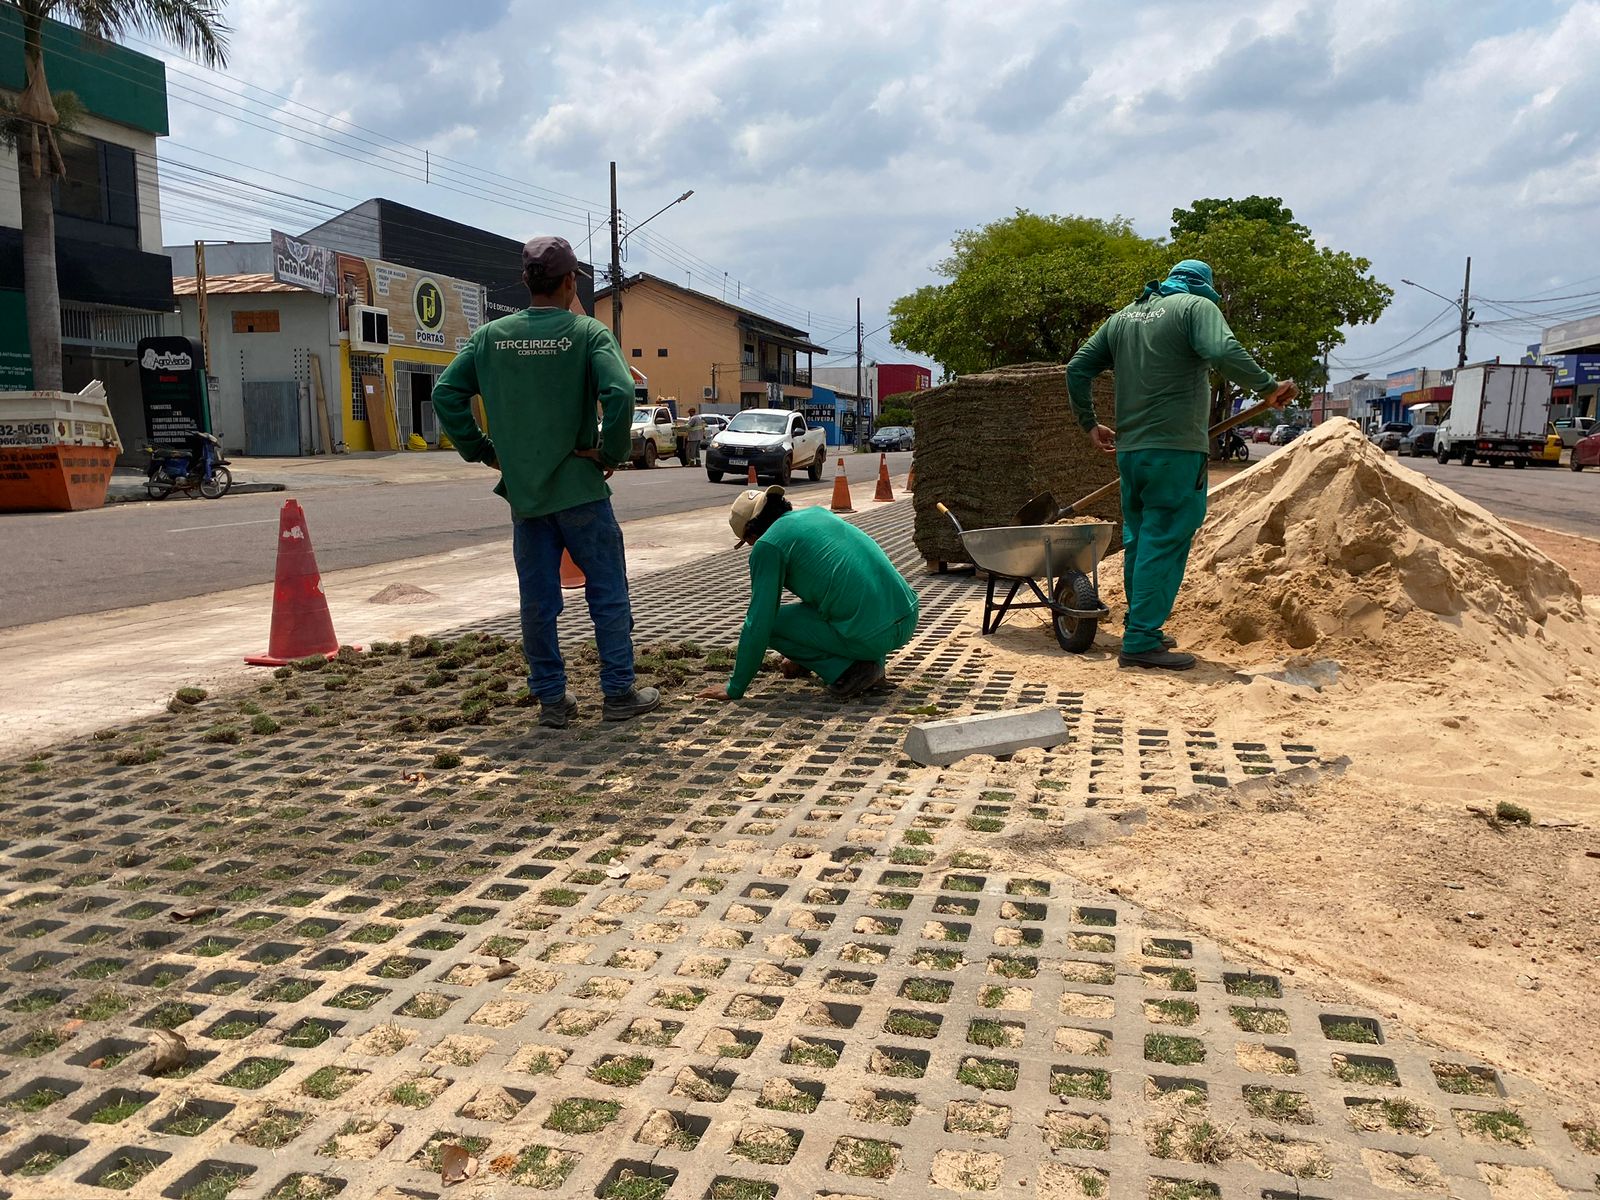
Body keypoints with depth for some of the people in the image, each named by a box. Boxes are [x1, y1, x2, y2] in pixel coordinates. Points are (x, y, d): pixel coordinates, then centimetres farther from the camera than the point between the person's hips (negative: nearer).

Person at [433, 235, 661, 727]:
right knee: (608, 593, 8)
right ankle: (619, 693, 13)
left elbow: (446, 395, 2)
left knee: (538, 601, 10)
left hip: (522, 491, 4)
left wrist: (482, 451, 8)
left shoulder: (490, 336, 4)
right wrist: (612, 451, -9)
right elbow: (620, 394, -22)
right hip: (580, 489, -4)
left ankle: (552, 698, 17)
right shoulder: (587, 332, -7)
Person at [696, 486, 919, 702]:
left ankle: (847, 670, 1)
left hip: (872, 635, -7)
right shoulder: (818, 512, 22)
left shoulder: (768, 545, -1)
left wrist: (734, 689, 10)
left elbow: (758, 624, -2)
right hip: (909, 616, 8)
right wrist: (803, 655, 47)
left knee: (773, 622, 7)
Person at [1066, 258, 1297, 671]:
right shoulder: (1197, 307, -1)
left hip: (1129, 448, 7)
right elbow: (1225, 354, -19)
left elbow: (1077, 367, 15)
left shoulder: (1123, 316, 18)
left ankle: (1140, 630, 23)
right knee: (1164, 543, -6)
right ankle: (1141, 642, -8)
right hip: (1176, 449, -7)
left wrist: (1089, 423, 22)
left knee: (1139, 540, 16)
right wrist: (1270, 386, -7)